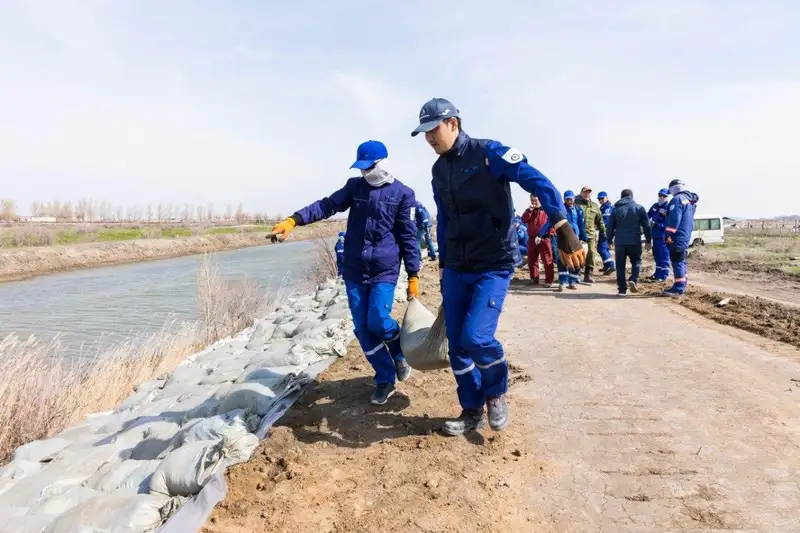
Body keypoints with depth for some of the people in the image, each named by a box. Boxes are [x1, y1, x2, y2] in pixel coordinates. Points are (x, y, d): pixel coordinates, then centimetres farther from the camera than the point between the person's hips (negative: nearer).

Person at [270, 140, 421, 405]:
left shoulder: (402, 193, 0)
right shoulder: (355, 186, 8)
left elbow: (408, 236, 1)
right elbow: (328, 205, -3)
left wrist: (413, 275, -1)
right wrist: (294, 220, -19)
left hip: (385, 269, -3)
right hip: (354, 270, 3)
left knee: (378, 321, -14)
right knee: (362, 328, 3)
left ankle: (400, 353, 20)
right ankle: (385, 379, 19)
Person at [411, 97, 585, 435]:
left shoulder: (489, 153, -10)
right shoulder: (439, 170, 11)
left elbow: (539, 184, -18)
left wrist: (564, 232, -30)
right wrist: (443, 267, 19)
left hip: (493, 267, -6)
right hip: (456, 269, 6)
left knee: (476, 337, -18)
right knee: (457, 344, 6)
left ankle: (496, 393, 12)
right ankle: (472, 410, 24)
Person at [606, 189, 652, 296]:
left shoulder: (616, 209, 7)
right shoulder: (639, 208, 3)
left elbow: (610, 227, 9)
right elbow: (646, 225, 3)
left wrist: (609, 240, 17)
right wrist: (648, 240, 9)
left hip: (619, 242, 1)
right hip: (634, 242, -1)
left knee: (620, 266, 6)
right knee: (636, 262, 16)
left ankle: (622, 289, 4)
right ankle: (633, 280, -8)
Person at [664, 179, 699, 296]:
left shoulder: (678, 199, -13)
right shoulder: (690, 200, 18)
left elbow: (674, 219, -21)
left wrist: (669, 234, -21)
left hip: (677, 237, -10)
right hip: (686, 236, 10)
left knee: (677, 261, -9)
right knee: (681, 261, 17)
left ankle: (678, 288, -10)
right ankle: (682, 285, 23)